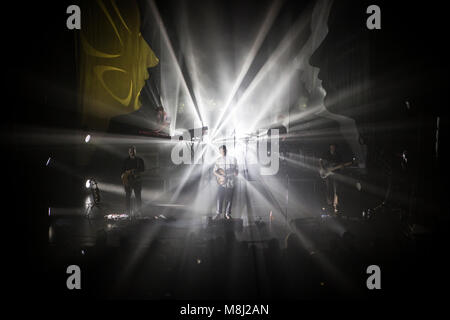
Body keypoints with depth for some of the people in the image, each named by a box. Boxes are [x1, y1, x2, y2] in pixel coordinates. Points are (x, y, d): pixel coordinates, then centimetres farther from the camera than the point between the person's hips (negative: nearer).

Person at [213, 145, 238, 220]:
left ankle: (227, 213, 16)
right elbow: (214, 171, 1)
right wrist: (220, 176, -14)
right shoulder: (218, 160, 3)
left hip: (230, 182, 0)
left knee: (229, 199, 5)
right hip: (222, 182, 0)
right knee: (220, 198, -3)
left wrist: (235, 173, -12)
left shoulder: (232, 159, 2)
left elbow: (236, 170, 9)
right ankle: (218, 213, 8)